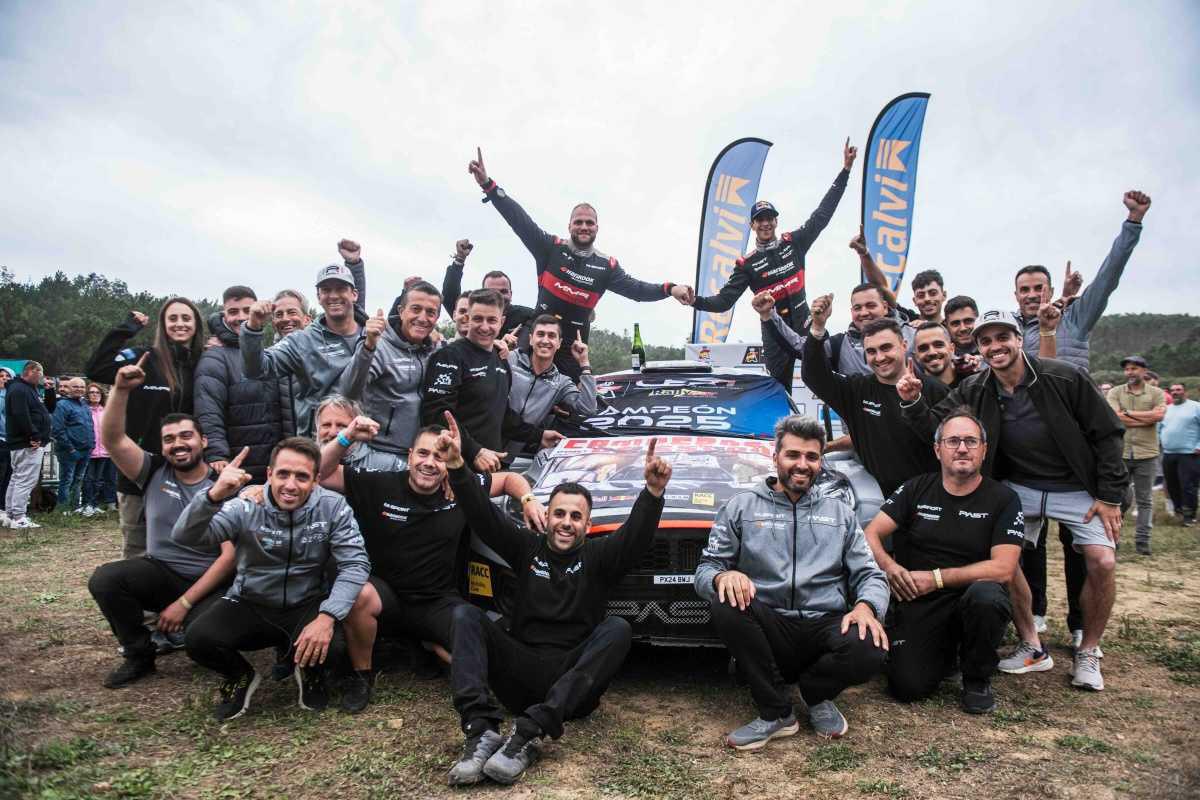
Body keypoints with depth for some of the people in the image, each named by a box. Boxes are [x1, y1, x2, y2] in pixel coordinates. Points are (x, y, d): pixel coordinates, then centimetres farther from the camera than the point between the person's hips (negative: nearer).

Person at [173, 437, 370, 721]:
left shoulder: (332, 506, -13)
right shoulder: (247, 505, -13)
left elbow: (355, 564, -17)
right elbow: (184, 537, -23)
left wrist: (327, 617, -31)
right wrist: (214, 496, -43)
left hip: (308, 605, -1)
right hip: (251, 604, 1)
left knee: (328, 646, -31)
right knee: (198, 640, -25)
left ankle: (311, 673, 10)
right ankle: (241, 676, 11)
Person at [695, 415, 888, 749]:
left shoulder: (840, 513, 18)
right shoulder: (741, 507, 10)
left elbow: (871, 575, 11)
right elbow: (705, 570, 3)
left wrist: (866, 605, -13)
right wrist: (722, 576, -23)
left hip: (825, 626, 1)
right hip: (768, 628, -1)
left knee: (870, 652, -32)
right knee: (726, 604, -33)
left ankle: (816, 694, 5)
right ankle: (776, 713, -13)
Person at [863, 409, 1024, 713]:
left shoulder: (1002, 498, -2)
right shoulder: (916, 489, 5)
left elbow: (1003, 568, -12)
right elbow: (871, 534, 1)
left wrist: (935, 578, -16)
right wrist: (889, 566, -20)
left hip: (973, 597, -1)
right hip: (917, 602, 1)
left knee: (986, 596, -37)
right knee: (908, 686, -19)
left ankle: (977, 679, -6)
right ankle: (945, 649, 18)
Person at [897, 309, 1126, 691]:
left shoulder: (1064, 378, -16)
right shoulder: (974, 391, -6)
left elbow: (1107, 433, -10)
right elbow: (937, 425, -12)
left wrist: (1110, 495, -11)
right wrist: (913, 402, -33)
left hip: (1078, 489, -2)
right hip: (1019, 488, 3)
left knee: (1102, 561, -17)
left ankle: (1088, 653, 6)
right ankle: (1031, 647, 8)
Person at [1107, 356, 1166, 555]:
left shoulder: (1157, 393, 6)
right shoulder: (1115, 393, 6)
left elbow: (1159, 414, -13)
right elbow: (1115, 417, -10)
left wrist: (1128, 413, -9)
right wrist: (1146, 418, -9)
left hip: (1147, 453, 0)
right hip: (1120, 452, 0)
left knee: (1145, 500, 3)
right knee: (1121, 497, 5)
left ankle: (1143, 541, 8)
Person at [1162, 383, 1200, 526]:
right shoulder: (1166, 409, 17)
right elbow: (1159, 428, 24)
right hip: (1168, 454, 6)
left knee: (1188, 486, -7)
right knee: (1172, 485, 11)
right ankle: (1179, 509, 26)